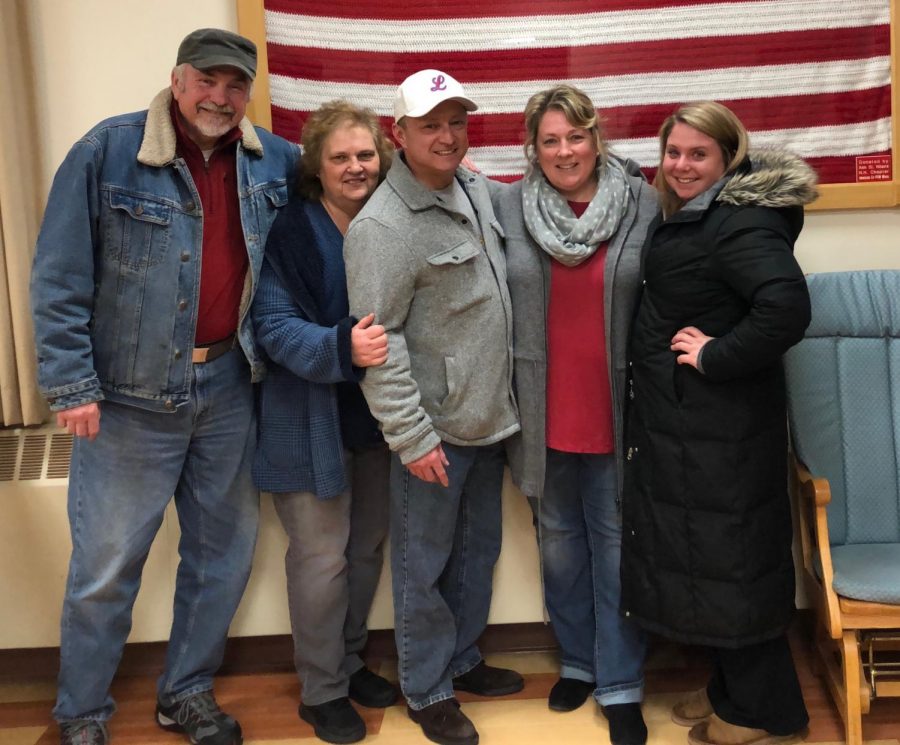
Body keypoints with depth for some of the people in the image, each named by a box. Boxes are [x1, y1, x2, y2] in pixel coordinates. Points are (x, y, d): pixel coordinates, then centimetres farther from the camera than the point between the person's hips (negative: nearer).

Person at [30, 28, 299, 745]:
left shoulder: (272, 159, 4)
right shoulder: (108, 151, -9)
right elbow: (59, 279, -8)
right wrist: (70, 384, -12)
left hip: (230, 387, 5)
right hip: (133, 394, -4)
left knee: (223, 552, 14)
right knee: (106, 565, 5)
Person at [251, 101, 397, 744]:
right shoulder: (291, 231, -14)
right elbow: (274, 325, -19)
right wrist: (341, 348, -33)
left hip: (375, 416, 6)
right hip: (311, 421, -5)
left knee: (368, 547, 16)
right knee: (322, 558, 1)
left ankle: (349, 660, 37)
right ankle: (323, 690, 19)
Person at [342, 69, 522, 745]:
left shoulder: (476, 189, 6)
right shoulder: (383, 226, -19)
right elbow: (376, 341, -20)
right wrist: (412, 436, -20)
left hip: (489, 415, 8)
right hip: (435, 428, -8)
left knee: (479, 550, 20)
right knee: (426, 564, 8)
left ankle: (462, 659, 40)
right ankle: (428, 690, 25)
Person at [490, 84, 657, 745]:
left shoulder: (644, 204, -5)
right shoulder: (506, 207, -2)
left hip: (615, 410, -2)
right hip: (545, 411, 2)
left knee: (615, 540, 6)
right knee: (560, 537, 16)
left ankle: (621, 686, 19)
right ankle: (577, 661, 35)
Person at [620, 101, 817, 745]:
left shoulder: (740, 222, -19)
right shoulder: (687, 217, 11)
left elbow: (788, 306, -33)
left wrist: (716, 357, -24)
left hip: (722, 430, -10)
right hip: (681, 424, 10)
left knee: (729, 558, 2)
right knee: (702, 554, 18)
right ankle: (733, 689, 34)